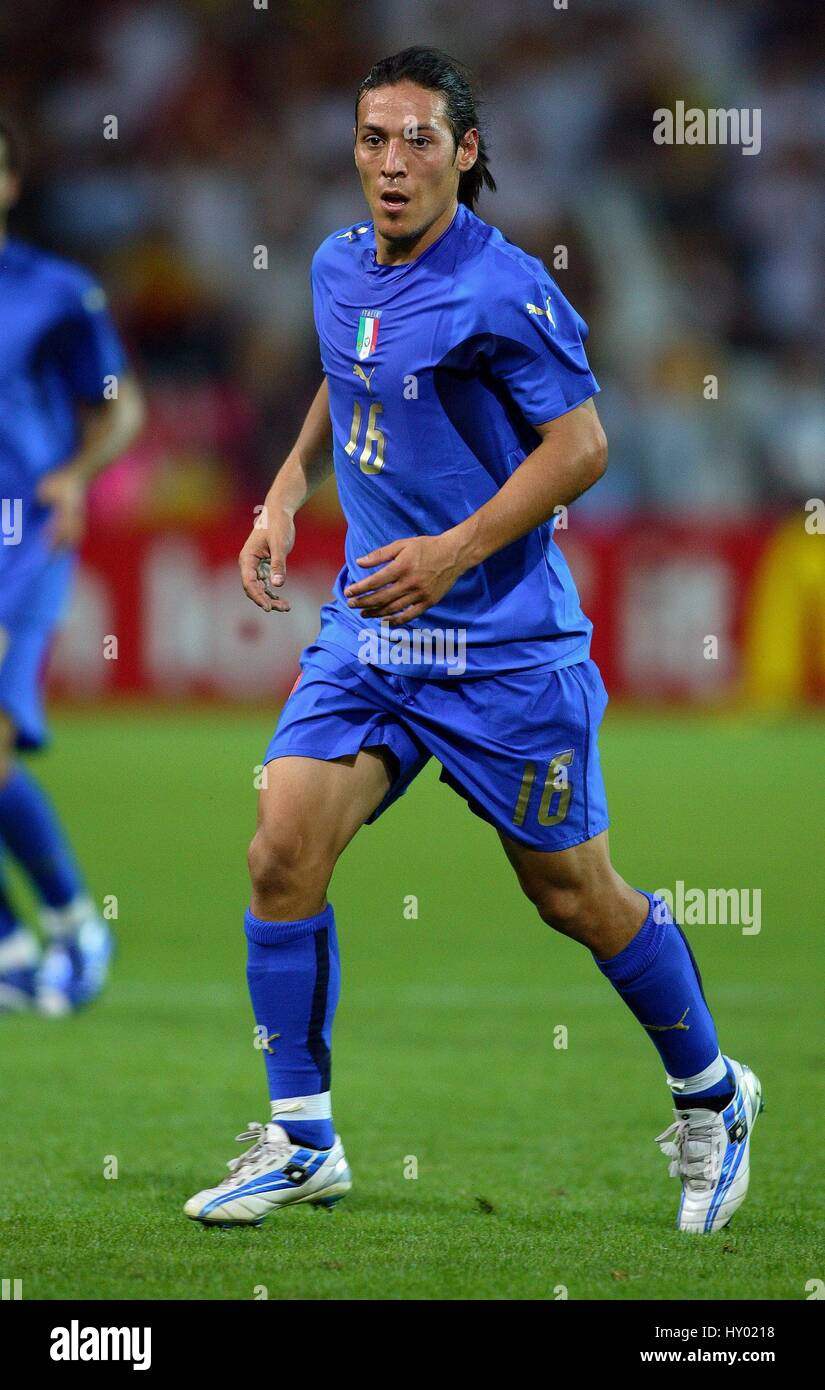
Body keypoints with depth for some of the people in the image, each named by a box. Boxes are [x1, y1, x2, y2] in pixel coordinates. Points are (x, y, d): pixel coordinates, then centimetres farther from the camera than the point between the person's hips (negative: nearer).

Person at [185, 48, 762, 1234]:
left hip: (504, 644, -6)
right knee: (283, 854, -9)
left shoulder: (503, 291, -17)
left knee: (574, 895, 5)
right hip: (368, 629, 6)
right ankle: (300, 1139, 2)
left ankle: (711, 1099, 28)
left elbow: (581, 444, -16)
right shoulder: (340, 267, 5)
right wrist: (290, 490, 12)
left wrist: (455, 552, -22)